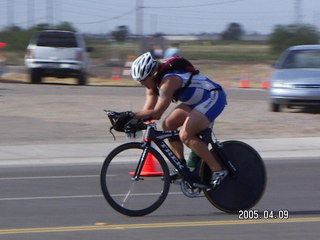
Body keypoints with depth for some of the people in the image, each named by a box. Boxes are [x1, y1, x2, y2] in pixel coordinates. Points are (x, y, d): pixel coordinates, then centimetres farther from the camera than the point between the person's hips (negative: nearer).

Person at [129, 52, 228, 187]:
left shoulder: (167, 82, -28)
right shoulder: (153, 84, 1)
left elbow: (156, 113, -36)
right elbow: (147, 110, -3)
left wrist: (132, 115, -35)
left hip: (213, 97, -10)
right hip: (197, 101, 10)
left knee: (185, 135, -21)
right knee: (168, 125, 1)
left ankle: (218, 170, -15)